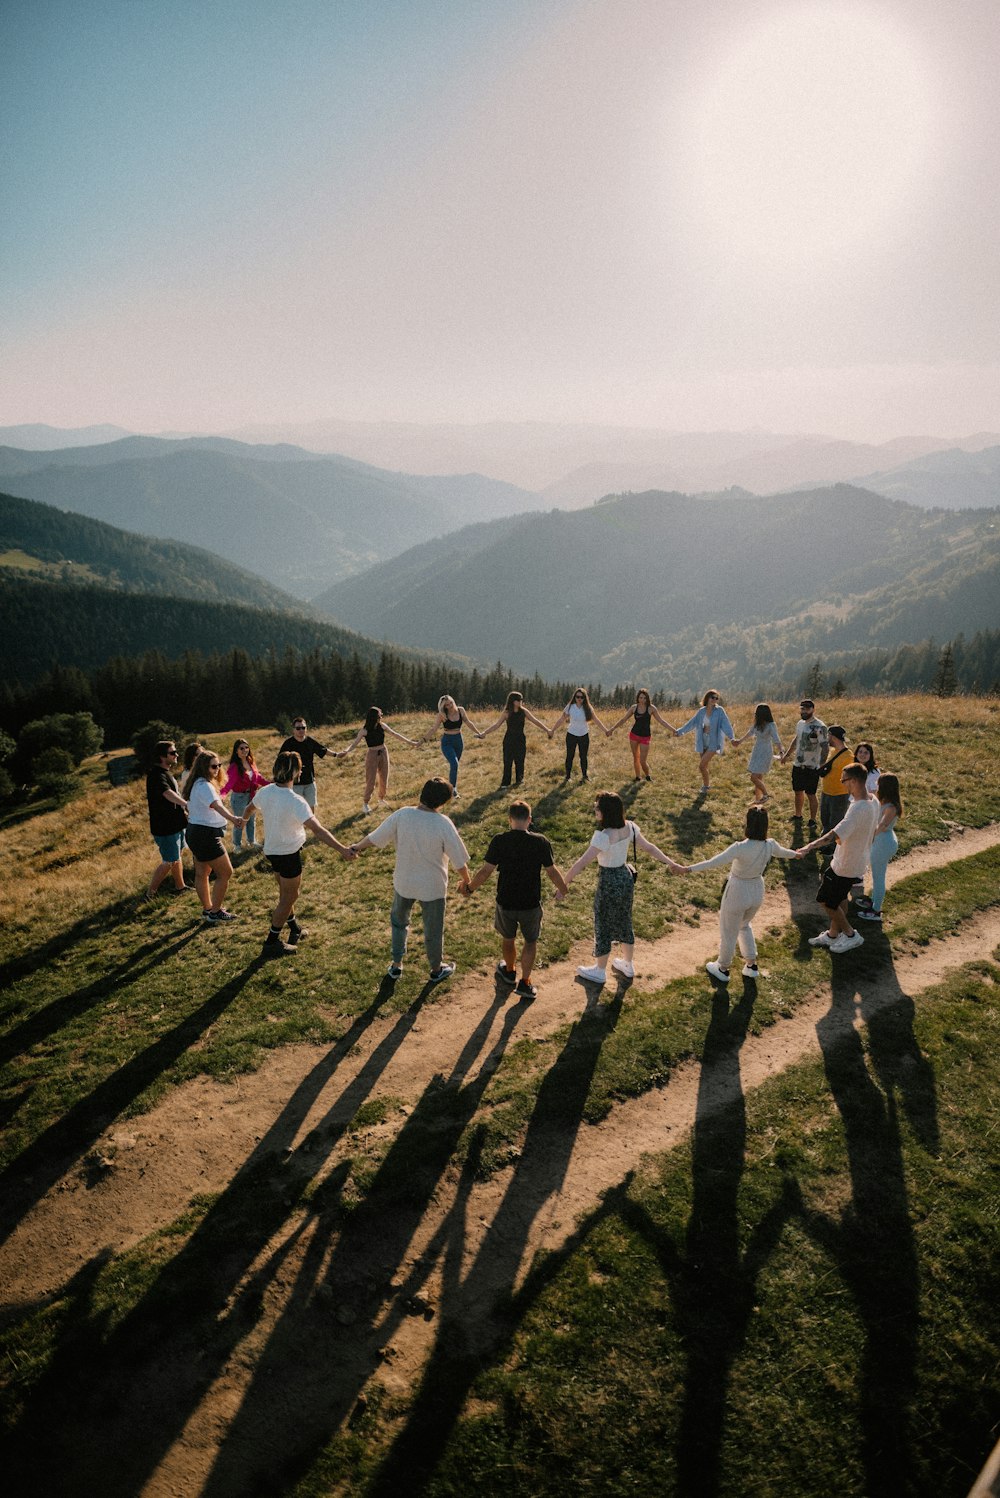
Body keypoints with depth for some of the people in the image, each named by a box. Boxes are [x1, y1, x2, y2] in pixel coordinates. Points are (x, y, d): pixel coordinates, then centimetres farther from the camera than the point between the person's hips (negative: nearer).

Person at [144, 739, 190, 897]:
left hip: (175, 823, 10)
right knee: (169, 862, -2)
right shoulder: (157, 775, -24)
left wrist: (183, 811, 18)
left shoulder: (166, 772, 9)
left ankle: (180, 886, 35)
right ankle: (150, 893, 11)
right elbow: (169, 794, -42)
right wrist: (187, 805, -56)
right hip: (165, 827, -10)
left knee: (177, 857, 21)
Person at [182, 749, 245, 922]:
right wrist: (232, 818, -58)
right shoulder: (204, 786, -23)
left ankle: (207, 908, 34)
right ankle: (215, 912, 5)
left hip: (195, 833, 10)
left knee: (202, 872, 20)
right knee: (225, 872, -2)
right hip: (205, 835, -10)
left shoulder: (198, 783, 9)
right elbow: (217, 805, -42)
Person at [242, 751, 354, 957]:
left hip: (271, 850, 8)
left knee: (287, 893, 25)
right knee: (288, 898, 7)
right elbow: (317, 830, -36)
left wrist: (244, 821, 39)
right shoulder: (295, 802, -29)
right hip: (289, 854, -8)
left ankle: (294, 929, 42)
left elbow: (249, 809, 15)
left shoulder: (265, 791, -7)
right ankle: (271, 943, 14)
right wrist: (342, 849, -36)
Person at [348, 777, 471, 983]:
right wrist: (466, 881, 4)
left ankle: (396, 965, 40)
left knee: (399, 921, 29)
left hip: (404, 883, 2)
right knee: (433, 930, 20)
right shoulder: (444, 824, -24)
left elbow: (374, 838, -6)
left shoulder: (402, 815, -18)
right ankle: (437, 969, 41)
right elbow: (459, 861, -16)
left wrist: (356, 847, 14)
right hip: (432, 887, -2)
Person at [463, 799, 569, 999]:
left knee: (507, 938, 26)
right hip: (531, 904, -1)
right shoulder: (541, 842, -13)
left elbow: (486, 871, -15)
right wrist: (564, 890, 13)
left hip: (505, 903, 1)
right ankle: (524, 983, 20)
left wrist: (470, 888, 2)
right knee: (530, 941, 22)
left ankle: (510, 971, 47)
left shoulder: (499, 841, -15)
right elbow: (552, 872, -5)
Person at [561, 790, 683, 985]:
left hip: (609, 883, -7)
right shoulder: (629, 827, -8)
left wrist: (564, 883, -24)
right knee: (624, 923, 25)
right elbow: (649, 847, 1)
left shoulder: (603, 836, -30)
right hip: (626, 878, 7)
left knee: (603, 927, 13)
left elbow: (582, 863, -29)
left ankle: (599, 971, 31)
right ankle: (627, 965, 43)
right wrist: (670, 863, 11)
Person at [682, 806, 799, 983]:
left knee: (728, 932, 18)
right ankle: (752, 965, 39)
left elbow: (715, 863, -36)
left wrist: (689, 869, -33)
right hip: (757, 892, 5)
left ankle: (723, 969, 38)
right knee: (744, 925, 33)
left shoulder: (740, 848, -31)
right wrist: (795, 854, 32)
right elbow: (782, 852, 9)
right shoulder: (770, 845, -13)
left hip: (738, 893, -5)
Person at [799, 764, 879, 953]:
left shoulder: (858, 808, -33)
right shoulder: (873, 802, -3)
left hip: (844, 866, -9)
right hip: (858, 863, 9)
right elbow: (872, 832, 12)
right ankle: (833, 935, 39)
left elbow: (836, 833, -47)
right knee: (839, 899, 24)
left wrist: (811, 845, -58)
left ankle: (851, 934, 21)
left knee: (825, 900, 9)